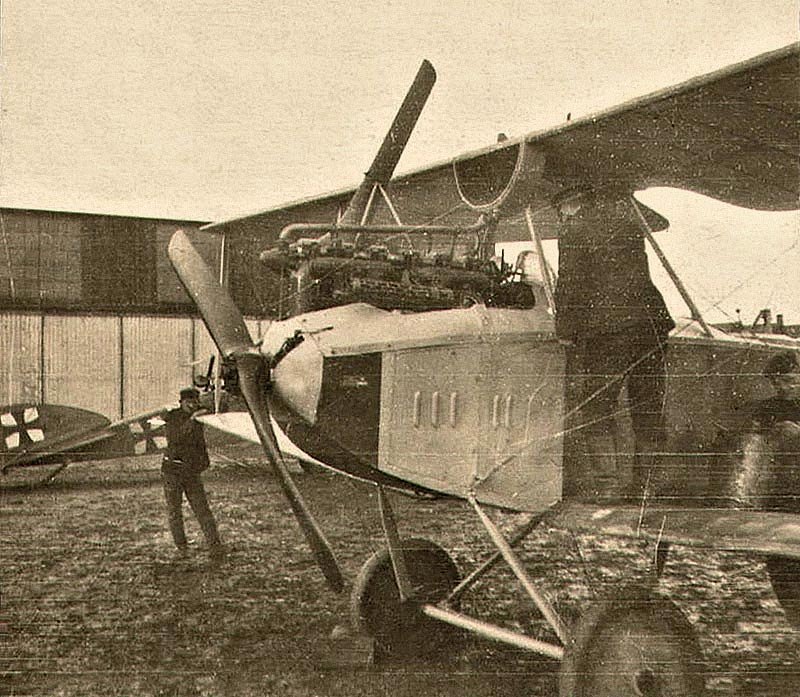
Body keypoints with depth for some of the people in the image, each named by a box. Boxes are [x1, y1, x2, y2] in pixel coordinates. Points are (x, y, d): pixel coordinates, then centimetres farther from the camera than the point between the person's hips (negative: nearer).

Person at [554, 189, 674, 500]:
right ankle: (647, 483, 17)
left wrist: (565, 332, 5)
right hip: (651, 319, 5)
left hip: (606, 326, -5)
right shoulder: (622, 209, 11)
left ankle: (608, 485, 3)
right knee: (648, 410, 11)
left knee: (597, 410, 5)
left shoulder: (573, 228, -3)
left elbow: (569, 285, -4)